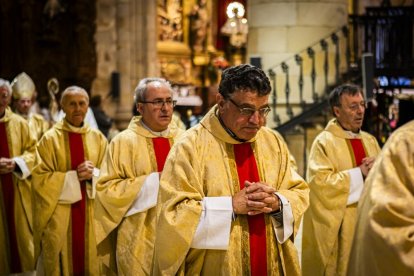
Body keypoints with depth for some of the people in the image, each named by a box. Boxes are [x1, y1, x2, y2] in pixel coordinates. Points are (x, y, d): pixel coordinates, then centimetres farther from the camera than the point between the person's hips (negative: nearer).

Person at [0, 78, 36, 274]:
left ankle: (23, 267, 17)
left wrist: (16, 163, -11)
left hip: (18, 192, 2)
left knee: (21, 233, 6)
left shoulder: (20, 123, 5)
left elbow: (32, 150, 8)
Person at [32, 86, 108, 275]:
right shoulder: (50, 139, -4)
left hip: (91, 215, 3)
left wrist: (93, 174, -14)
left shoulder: (98, 138, 6)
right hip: (59, 216, -3)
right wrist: (73, 177, -16)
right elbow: (40, 178, -7)